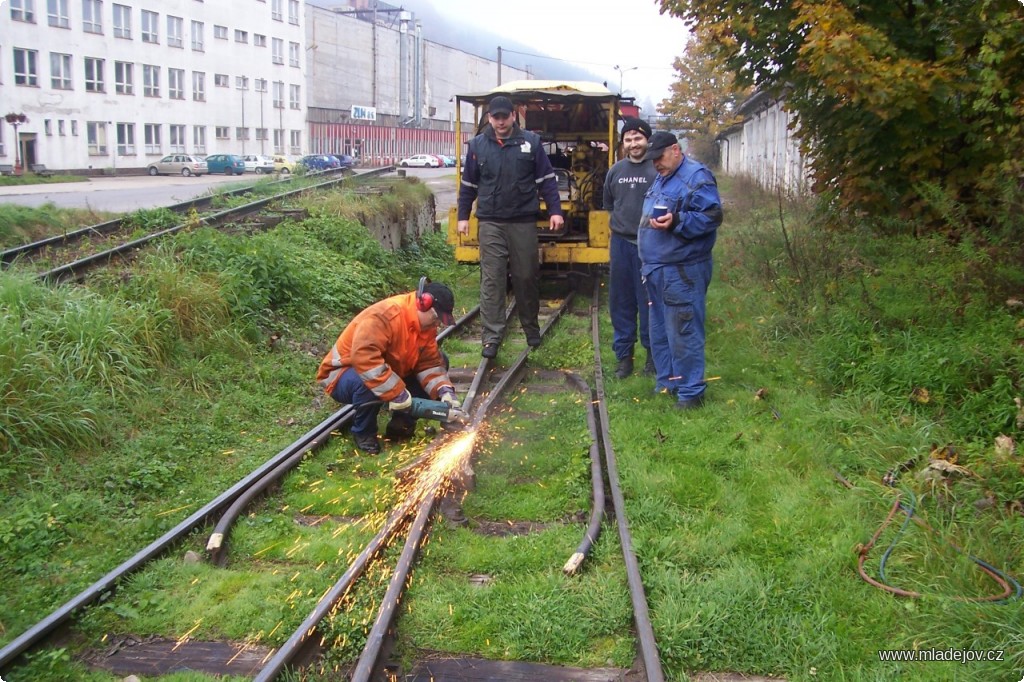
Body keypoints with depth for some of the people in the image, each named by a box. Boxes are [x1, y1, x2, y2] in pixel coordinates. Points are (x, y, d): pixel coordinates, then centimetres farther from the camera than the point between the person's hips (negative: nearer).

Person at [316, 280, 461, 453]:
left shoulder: (426, 323, -5)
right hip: (344, 374, -7)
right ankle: (363, 432, -12)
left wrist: (445, 391, -25)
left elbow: (430, 363, -6)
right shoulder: (384, 315, -32)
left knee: (440, 360, -4)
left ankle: (402, 423, 2)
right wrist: (396, 393, -41)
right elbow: (363, 357, -43)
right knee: (368, 384, -43)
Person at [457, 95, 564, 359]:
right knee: (491, 280, -3)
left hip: (523, 222, 0)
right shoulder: (477, 145, 4)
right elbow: (468, 185, 10)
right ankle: (491, 337, -1)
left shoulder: (531, 141, 1)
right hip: (491, 224, 0)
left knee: (526, 277, 9)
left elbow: (547, 179, 3)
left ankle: (531, 328, 26)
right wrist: (463, 216, 8)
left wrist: (554, 211, -4)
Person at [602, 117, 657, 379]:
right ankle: (624, 354, 18)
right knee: (620, 301, 8)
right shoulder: (615, 171, 9)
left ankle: (652, 352, 19)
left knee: (648, 300, 3)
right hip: (620, 243, 5)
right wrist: (622, 220, 12)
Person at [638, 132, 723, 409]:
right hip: (656, 269, 10)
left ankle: (690, 392, 2)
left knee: (683, 333, -6)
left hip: (682, 271, -10)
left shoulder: (697, 176, -11)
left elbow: (712, 216, -19)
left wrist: (677, 221, -31)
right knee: (659, 333, 17)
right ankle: (666, 383, 29)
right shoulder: (660, 178, 18)